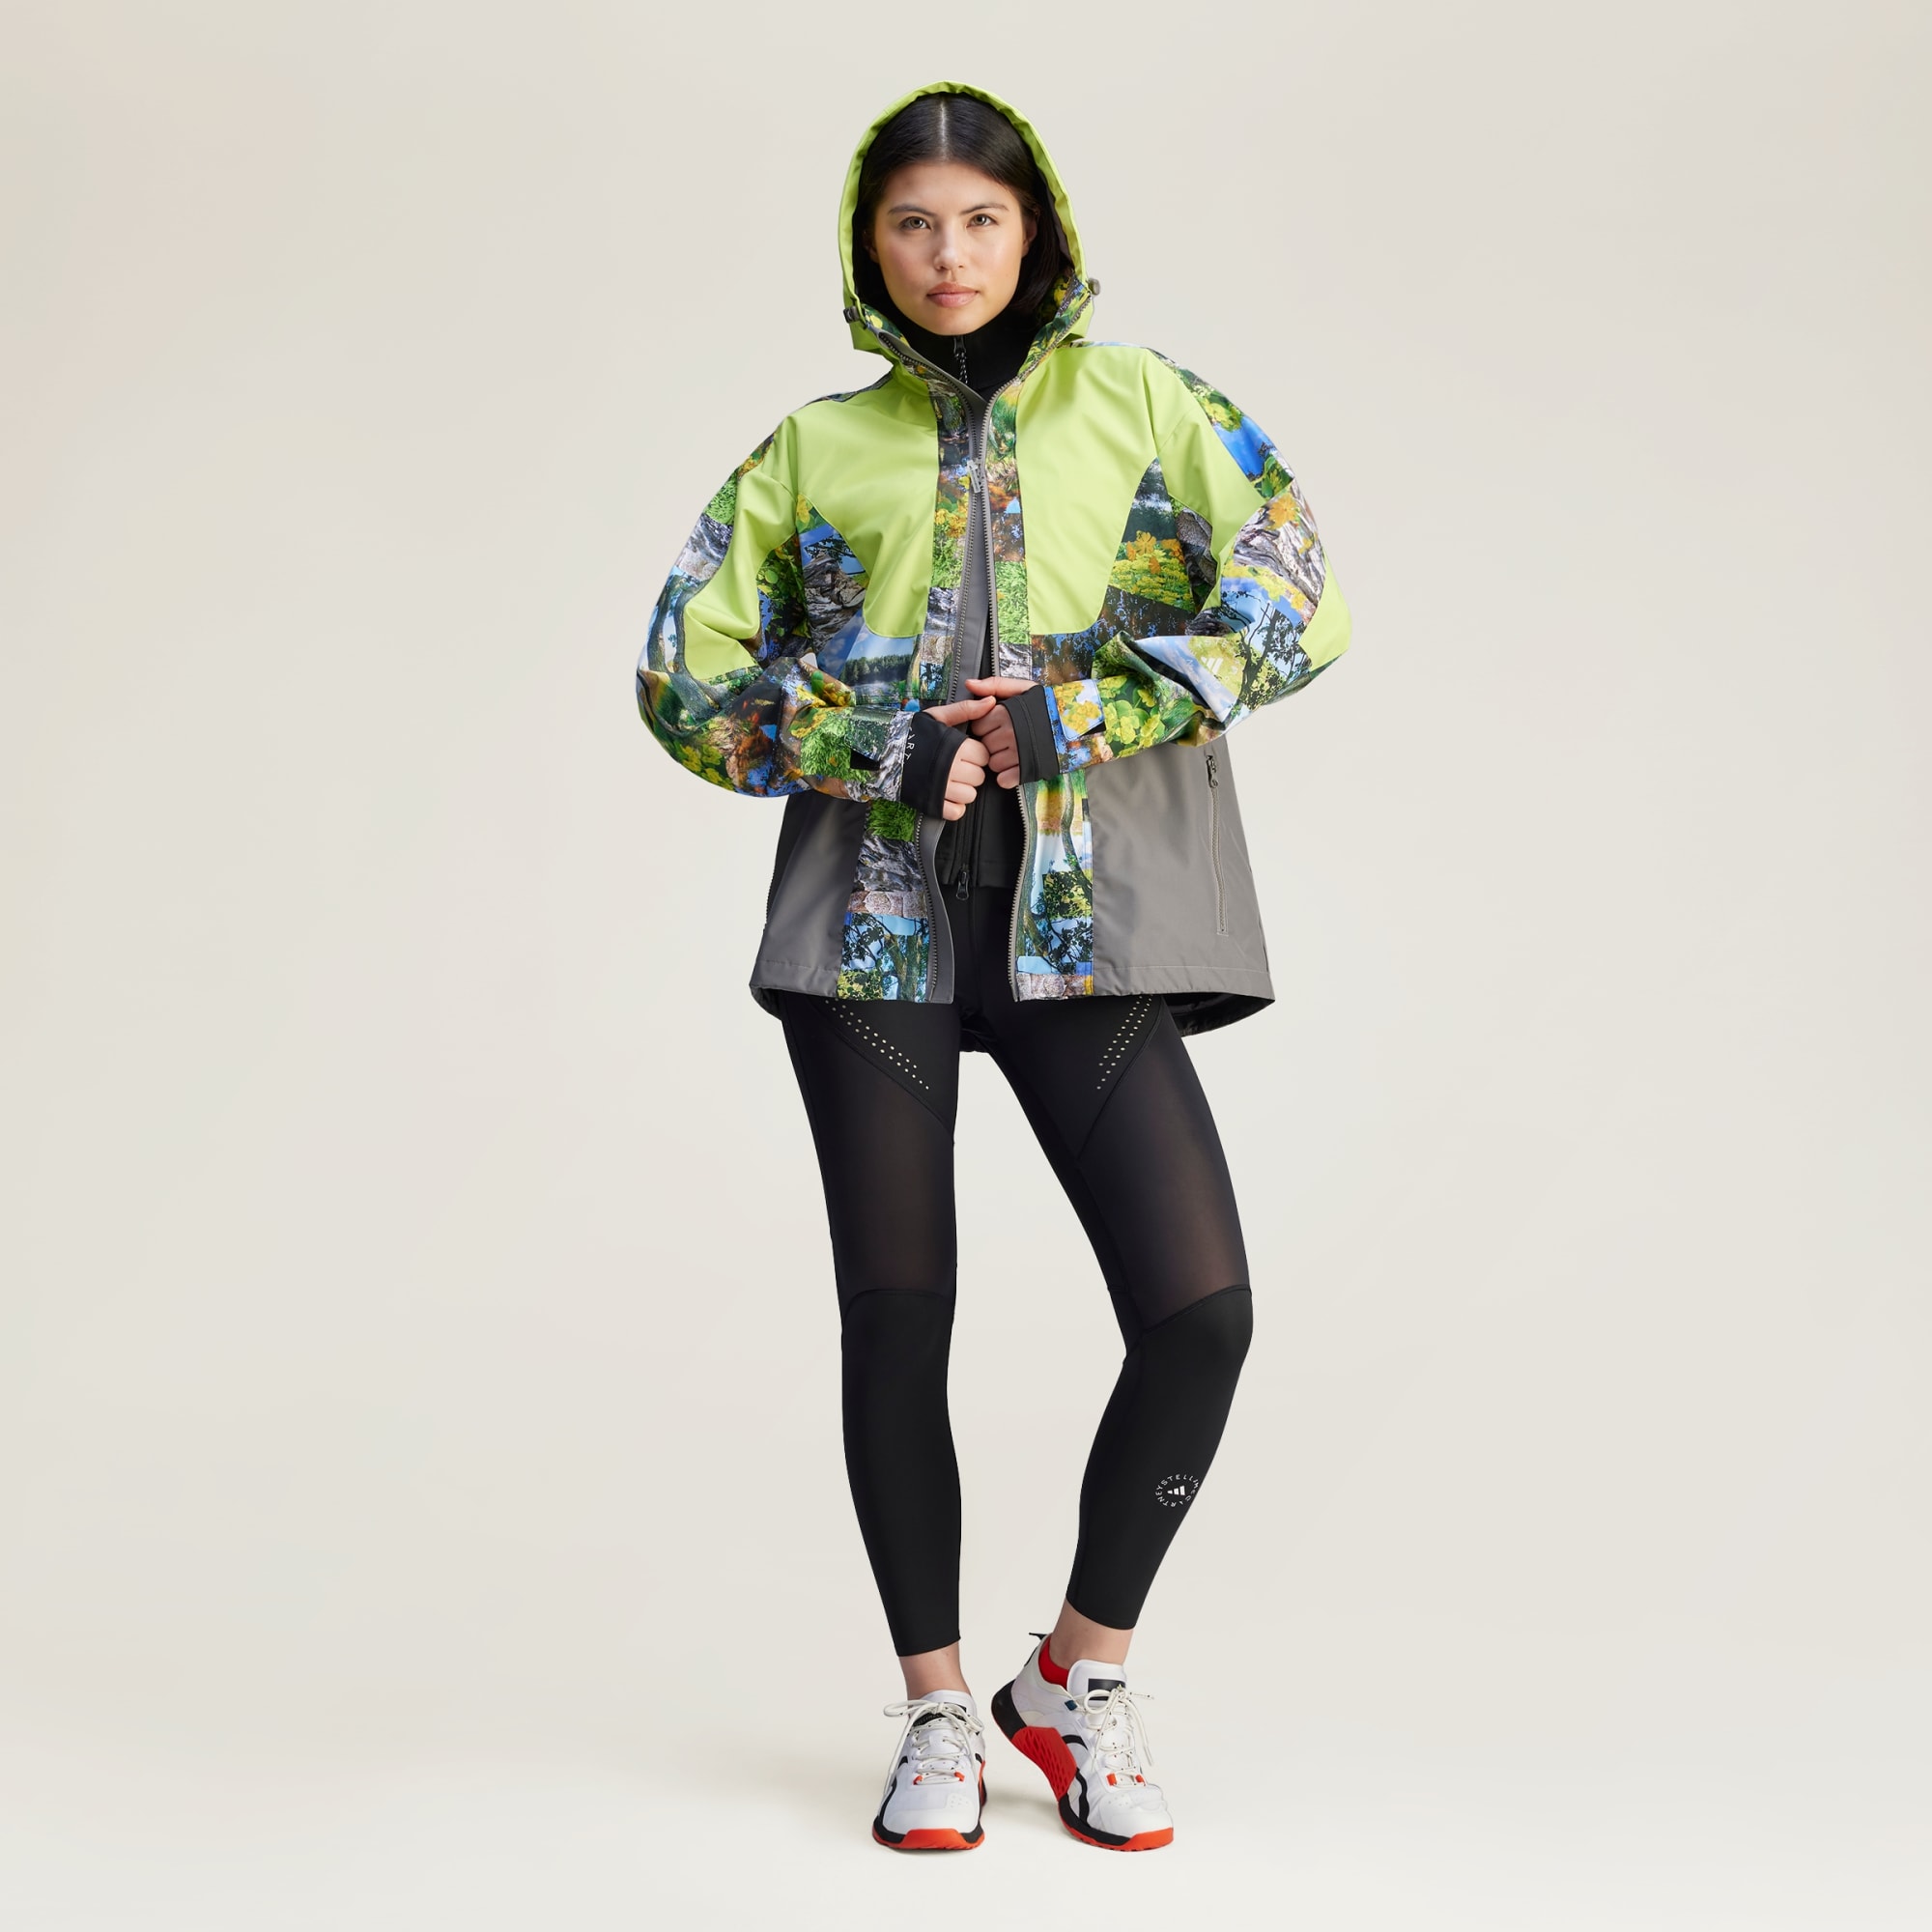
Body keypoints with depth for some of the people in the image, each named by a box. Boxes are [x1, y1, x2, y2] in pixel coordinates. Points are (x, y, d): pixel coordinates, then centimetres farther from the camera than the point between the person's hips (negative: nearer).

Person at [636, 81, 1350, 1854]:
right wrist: (887, 749, -6)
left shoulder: (1141, 404, 11)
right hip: (878, 916, 1)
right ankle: (939, 1708, 21)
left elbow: (1298, 605, -1)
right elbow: (685, 675, 9)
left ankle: (1082, 1675, 14)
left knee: (1201, 1307, -10)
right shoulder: (815, 450, 13)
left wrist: (1068, 721, -10)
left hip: (1083, 922, 0)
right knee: (897, 1321, 3)